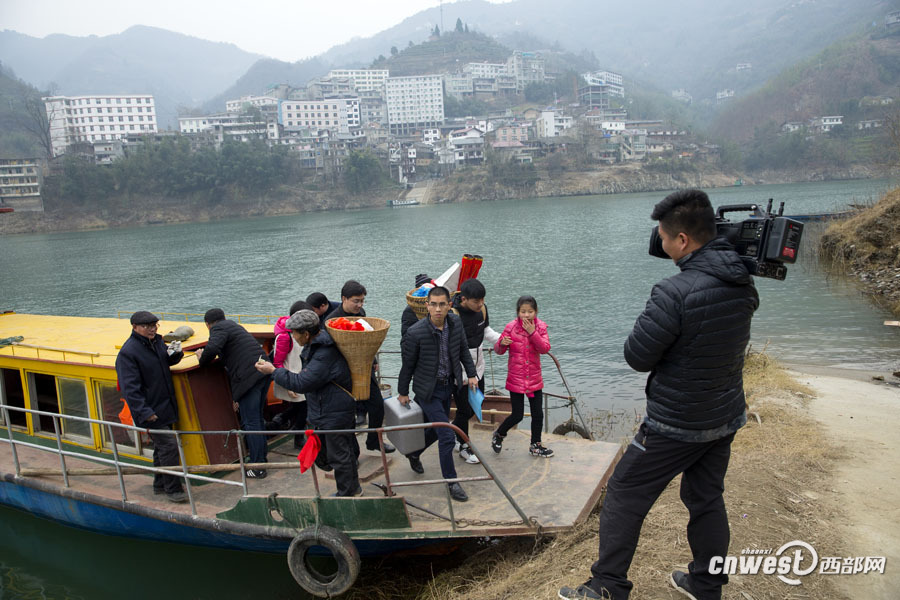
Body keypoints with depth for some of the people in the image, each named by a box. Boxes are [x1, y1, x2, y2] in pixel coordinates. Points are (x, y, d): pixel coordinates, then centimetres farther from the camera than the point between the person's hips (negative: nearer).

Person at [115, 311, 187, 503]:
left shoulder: (156, 342, 6)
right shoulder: (128, 352, -18)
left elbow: (168, 361, 22)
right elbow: (130, 388, -21)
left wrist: (176, 353, -3)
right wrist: (143, 412, -24)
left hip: (165, 406, 9)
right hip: (150, 410, -9)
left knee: (162, 445, 17)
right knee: (168, 445, -10)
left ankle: (160, 484, 31)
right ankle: (172, 489, 1)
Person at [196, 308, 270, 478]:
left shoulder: (218, 328, -2)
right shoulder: (233, 325, 26)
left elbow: (212, 348, -21)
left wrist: (202, 360, -1)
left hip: (247, 378, -9)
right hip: (263, 373, 9)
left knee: (250, 423, -3)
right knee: (257, 418, 20)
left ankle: (258, 468, 1)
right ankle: (261, 458, 29)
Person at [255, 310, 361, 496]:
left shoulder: (324, 355, -27)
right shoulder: (316, 346, 8)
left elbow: (302, 383, -27)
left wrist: (273, 371, -18)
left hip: (334, 414, -11)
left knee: (338, 454, 2)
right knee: (345, 450, 21)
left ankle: (346, 493, 16)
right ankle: (354, 488, 35)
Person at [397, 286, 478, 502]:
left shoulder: (456, 323, -8)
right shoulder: (415, 333, -23)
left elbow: (463, 350, 9)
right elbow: (408, 365, -11)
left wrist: (471, 374, 6)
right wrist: (403, 392, -1)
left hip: (448, 386, 6)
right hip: (428, 389, -6)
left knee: (436, 429, 21)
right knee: (447, 436, -8)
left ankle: (414, 453, 50)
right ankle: (451, 482, 11)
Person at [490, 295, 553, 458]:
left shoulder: (540, 326, -3)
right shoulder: (511, 327, -10)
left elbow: (545, 349, -13)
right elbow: (498, 350, -4)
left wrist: (533, 333, -24)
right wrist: (502, 343, -27)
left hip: (535, 379, 3)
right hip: (516, 379, -3)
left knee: (538, 414, 9)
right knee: (517, 415, 1)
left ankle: (535, 445, 30)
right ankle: (498, 435, 29)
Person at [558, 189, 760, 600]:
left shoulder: (675, 293, -28)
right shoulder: (742, 284, -2)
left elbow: (637, 357, -19)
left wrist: (652, 323, -2)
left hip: (676, 425, -7)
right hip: (726, 418, 8)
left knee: (624, 496, 7)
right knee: (707, 499, 22)